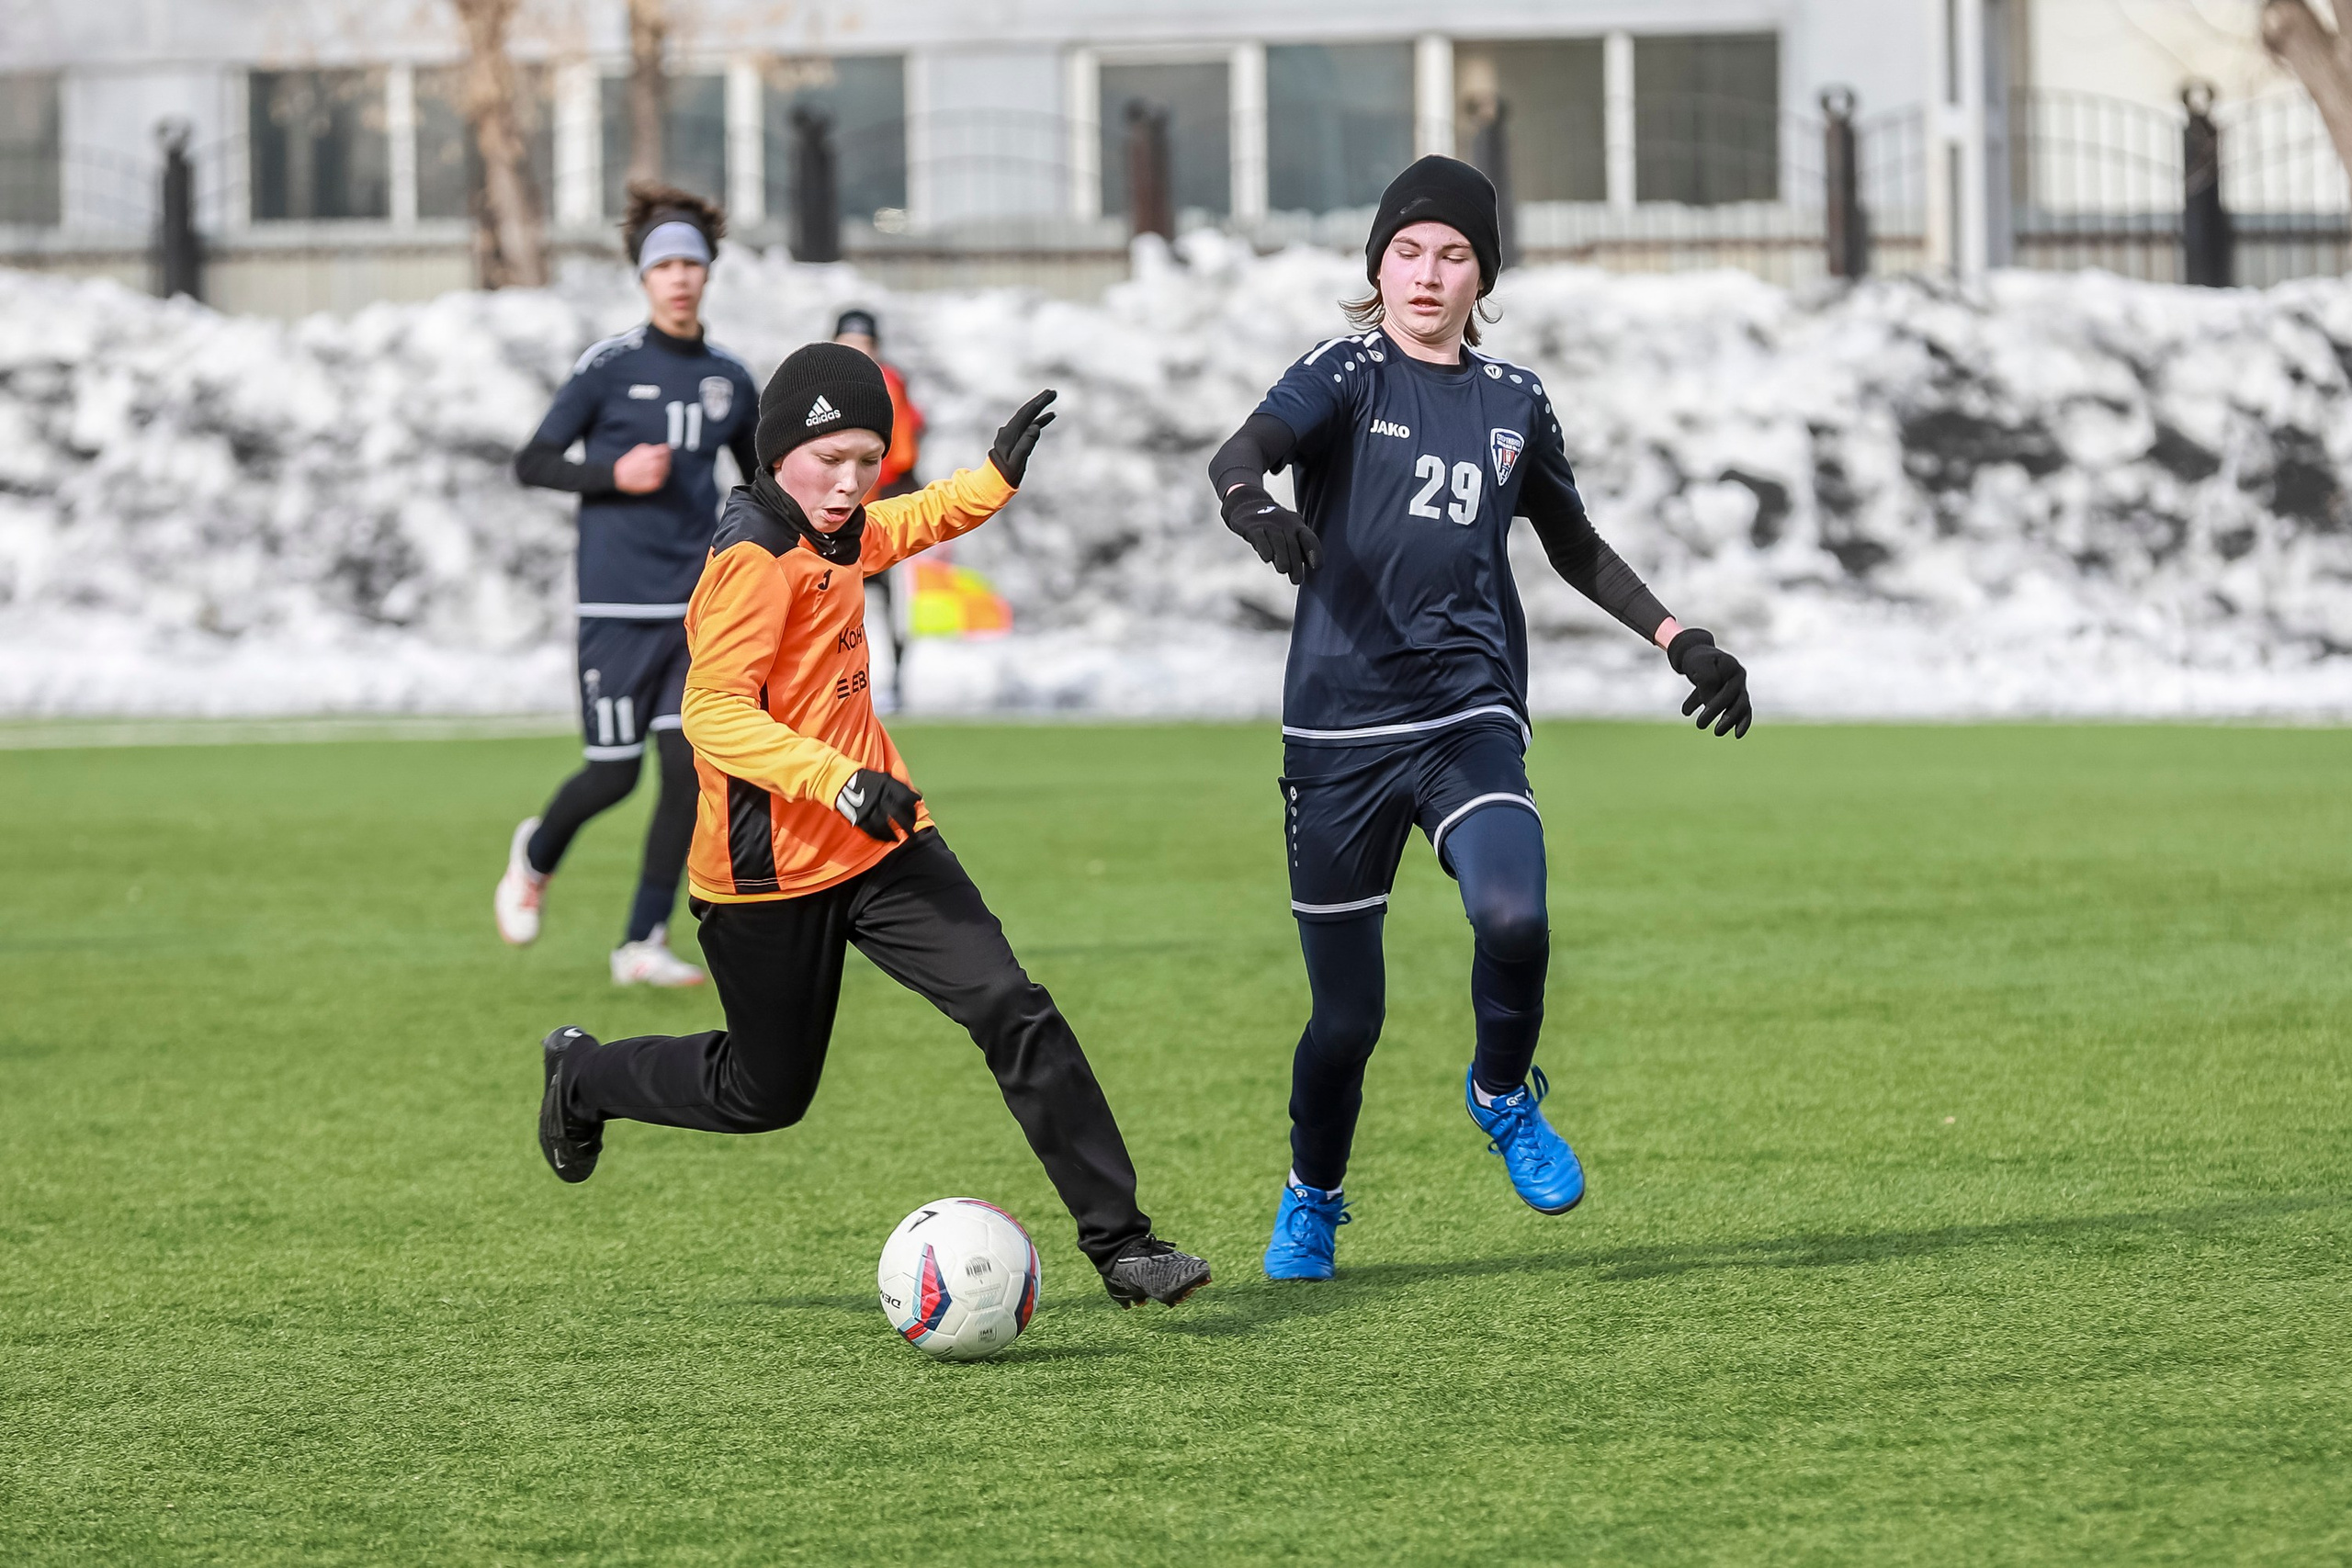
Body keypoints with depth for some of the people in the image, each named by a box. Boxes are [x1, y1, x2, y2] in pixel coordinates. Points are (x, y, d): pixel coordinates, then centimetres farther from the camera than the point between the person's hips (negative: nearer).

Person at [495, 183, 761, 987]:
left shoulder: (728, 379, 10)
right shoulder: (609, 366, -4)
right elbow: (531, 462, -1)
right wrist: (614, 475, -15)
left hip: (696, 608, 4)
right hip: (619, 604, -4)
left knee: (689, 767, -7)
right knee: (614, 775, -3)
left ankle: (643, 943, 2)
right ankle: (536, 856, 30)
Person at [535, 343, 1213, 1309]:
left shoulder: (832, 535, 8)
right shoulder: (753, 557, -20)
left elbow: (895, 531, 34)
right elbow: (714, 714, -29)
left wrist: (997, 476, 24)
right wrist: (839, 782, -39)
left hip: (881, 844, 7)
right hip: (773, 871, -7)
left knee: (1014, 1013, -10)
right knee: (765, 1096, 10)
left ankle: (1119, 1245, -11)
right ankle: (583, 1078, 40)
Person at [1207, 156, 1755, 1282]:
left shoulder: (1514, 402, 12)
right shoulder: (1350, 374, -1)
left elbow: (1574, 546, 27)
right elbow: (1242, 450, -21)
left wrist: (1681, 641, 18)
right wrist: (1252, 504, -44)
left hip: (1470, 720, 2)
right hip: (1341, 730, -2)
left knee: (1512, 915, -28)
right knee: (1346, 1016, 2)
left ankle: (1504, 1095, 3)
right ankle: (1311, 1203, 31)